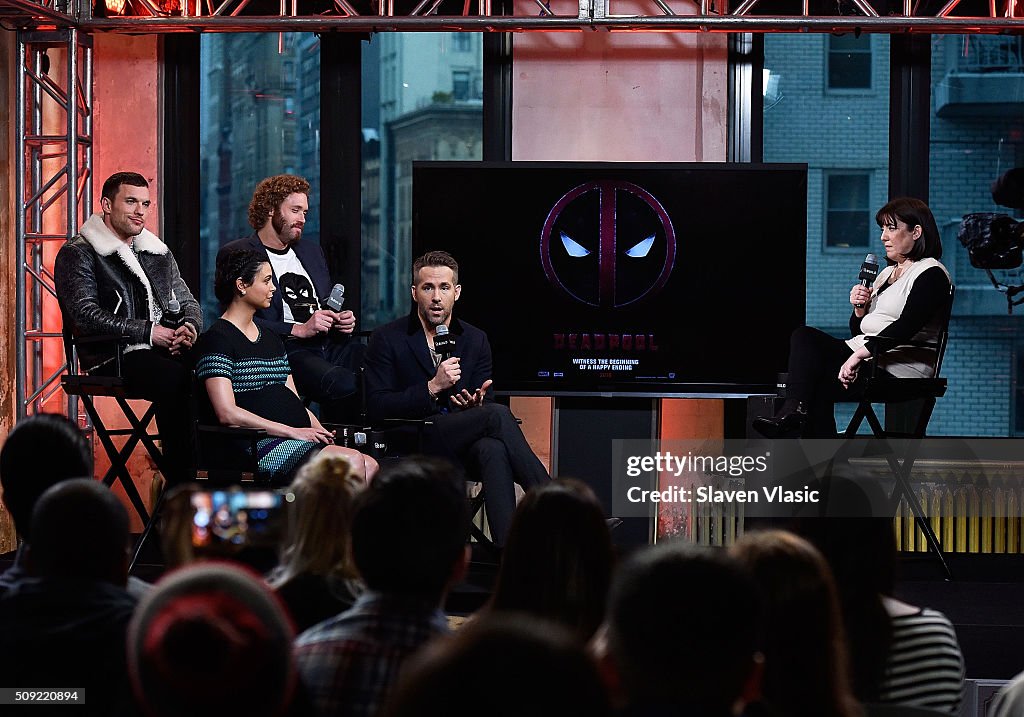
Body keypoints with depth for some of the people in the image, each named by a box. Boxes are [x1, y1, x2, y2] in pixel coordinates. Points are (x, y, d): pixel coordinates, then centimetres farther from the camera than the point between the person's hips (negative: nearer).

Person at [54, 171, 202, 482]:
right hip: (114, 358, -6)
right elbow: (86, 315, -11)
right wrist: (147, 332, -15)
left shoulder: (158, 253, 23)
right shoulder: (77, 254, 2)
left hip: (168, 349, 6)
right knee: (175, 378, -37)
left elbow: (187, 301, 24)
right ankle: (179, 488, -35)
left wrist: (190, 328, -2)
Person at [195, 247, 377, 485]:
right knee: (353, 462, -29)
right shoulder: (218, 339, -1)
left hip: (304, 439, 8)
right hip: (260, 444, -8)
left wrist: (321, 432, 2)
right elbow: (227, 413, -13)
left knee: (370, 466, -22)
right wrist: (292, 431, -15)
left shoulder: (270, 338, 26)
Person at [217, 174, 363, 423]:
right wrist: (299, 330, -15)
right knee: (344, 384, -35)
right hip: (286, 350, -7)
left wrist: (344, 319, 9)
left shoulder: (311, 251, 27)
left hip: (331, 344, 7)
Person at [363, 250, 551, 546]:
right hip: (411, 449, -4)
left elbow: (487, 405, 13)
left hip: (462, 449, 4)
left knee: (493, 449, -36)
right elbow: (377, 408, -7)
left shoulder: (475, 340, 15)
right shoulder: (387, 340, 2)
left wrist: (477, 404, -12)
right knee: (497, 415, -28)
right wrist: (433, 387, -16)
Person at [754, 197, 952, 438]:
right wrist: (860, 309, 3)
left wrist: (859, 355, -26)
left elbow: (905, 327, -19)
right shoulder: (886, 273, 25)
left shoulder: (931, 274, -5)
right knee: (804, 336, -15)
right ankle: (794, 410, -32)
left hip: (901, 366, -9)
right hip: (866, 357, 9)